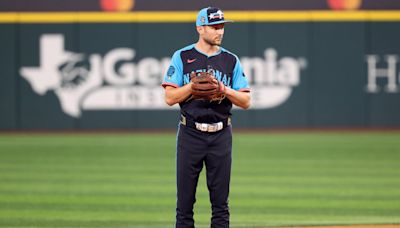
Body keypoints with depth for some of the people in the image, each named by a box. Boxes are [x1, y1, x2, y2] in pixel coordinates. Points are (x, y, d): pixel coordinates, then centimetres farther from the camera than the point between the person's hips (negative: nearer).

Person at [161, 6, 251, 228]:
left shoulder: (231, 60, 8)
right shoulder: (182, 57, 2)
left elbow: (246, 101, 6)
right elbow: (170, 97, -4)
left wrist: (225, 90, -11)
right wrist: (195, 84, -16)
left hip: (220, 135, 2)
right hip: (190, 134, -2)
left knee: (220, 202, 3)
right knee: (185, 202, 0)